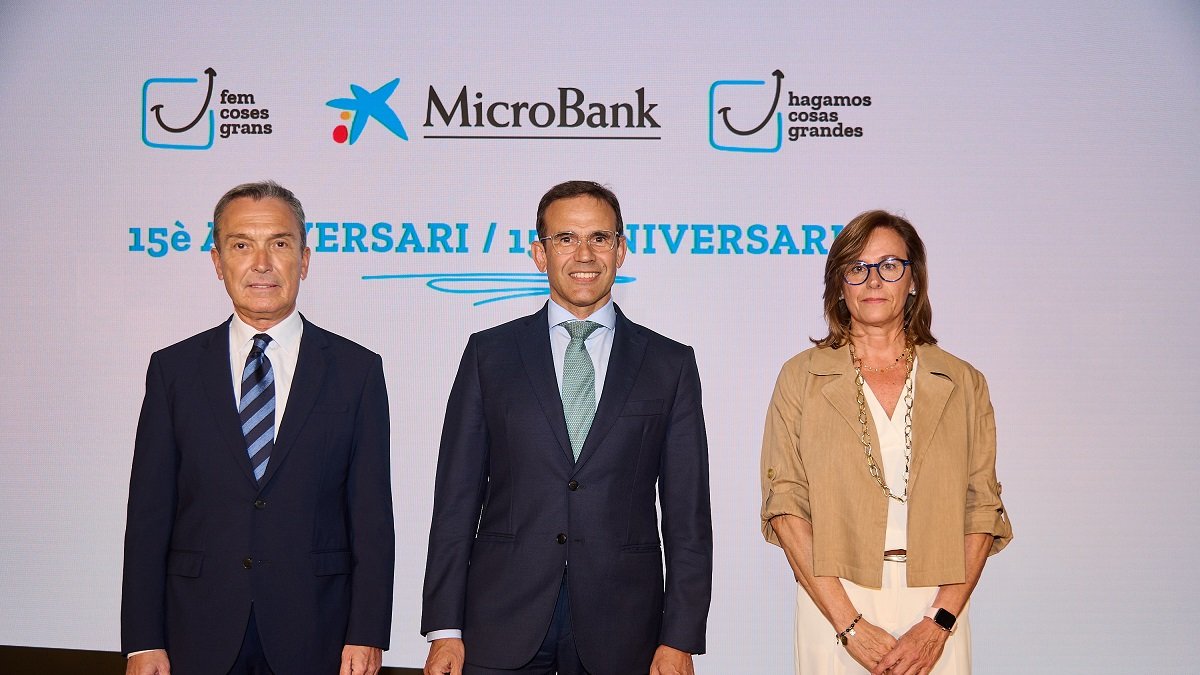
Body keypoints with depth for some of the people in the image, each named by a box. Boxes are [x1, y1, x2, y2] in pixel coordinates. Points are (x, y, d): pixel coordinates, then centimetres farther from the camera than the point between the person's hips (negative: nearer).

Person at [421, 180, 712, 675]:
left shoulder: (670, 364, 5)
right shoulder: (489, 353, 5)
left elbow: (688, 515, 3)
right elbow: (456, 499, 3)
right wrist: (444, 630, -2)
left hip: (620, 633, 0)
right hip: (501, 629, 0)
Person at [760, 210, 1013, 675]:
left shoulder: (963, 385, 5)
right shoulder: (801, 378, 2)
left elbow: (982, 509, 2)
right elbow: (785, 505, -5)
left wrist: (940, 623, -10)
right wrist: (850, 624, -13)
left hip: (936, 606, 1)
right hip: (832, 603, -1)